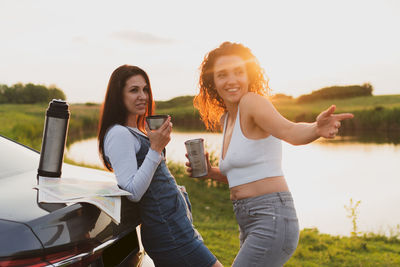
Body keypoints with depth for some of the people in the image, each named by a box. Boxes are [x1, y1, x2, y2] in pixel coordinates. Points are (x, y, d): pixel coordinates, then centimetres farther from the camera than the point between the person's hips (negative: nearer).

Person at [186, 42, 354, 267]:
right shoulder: (225, 120, 13)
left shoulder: (253, 101, -12)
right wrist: (210, 172, 4)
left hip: (272, 221, -9)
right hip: (250, 226, 10)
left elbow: (289, 131, -32)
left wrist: (316, 129, -52)